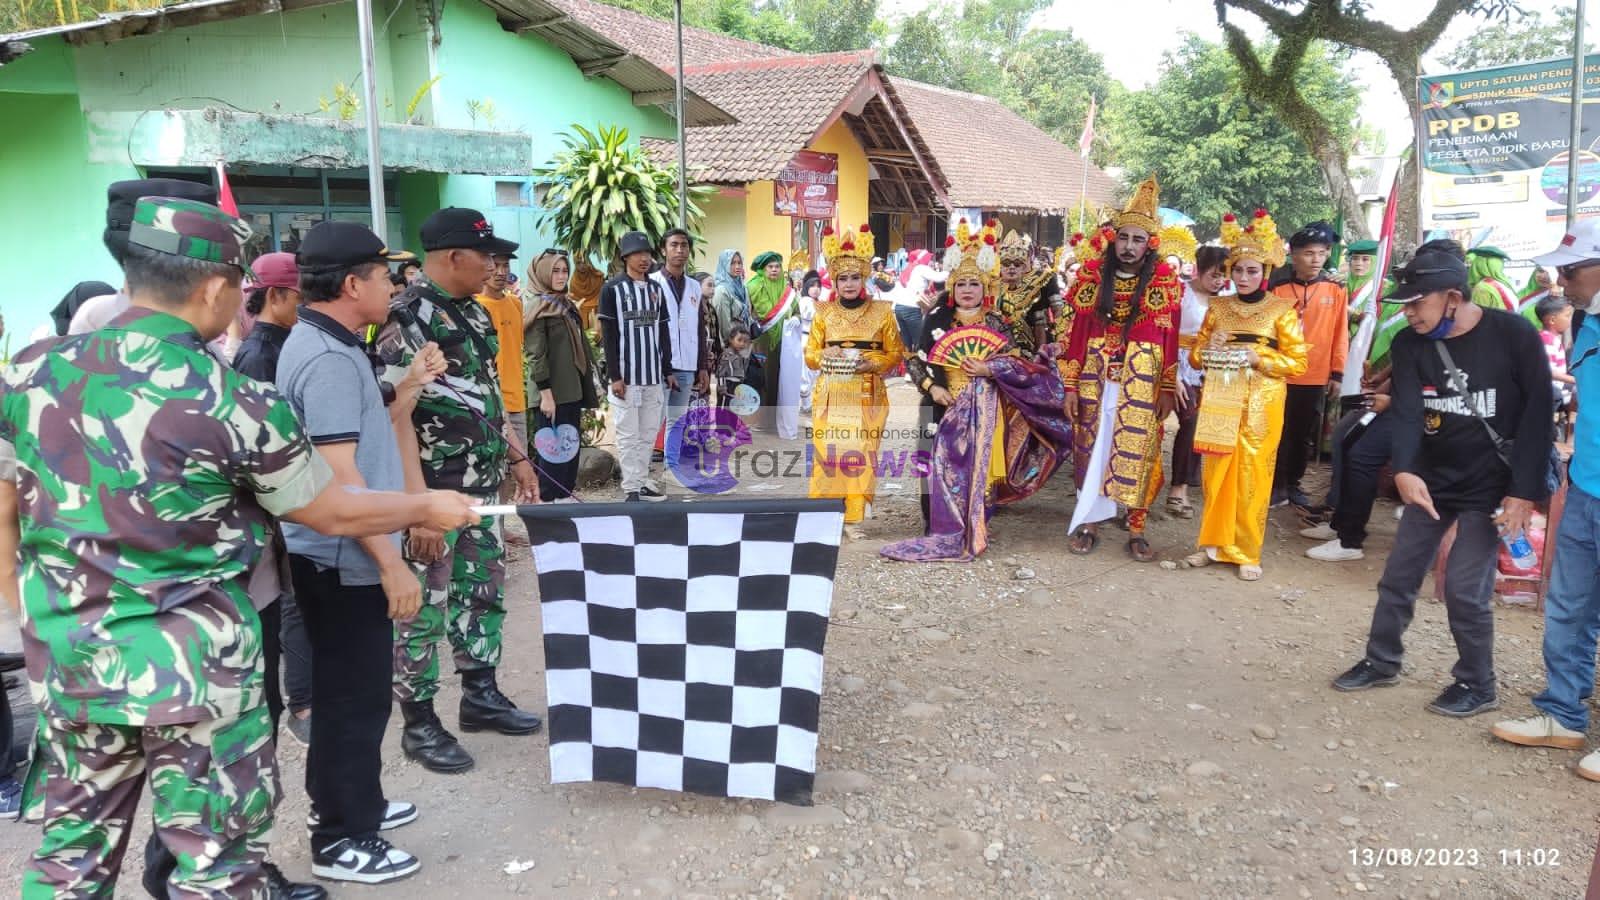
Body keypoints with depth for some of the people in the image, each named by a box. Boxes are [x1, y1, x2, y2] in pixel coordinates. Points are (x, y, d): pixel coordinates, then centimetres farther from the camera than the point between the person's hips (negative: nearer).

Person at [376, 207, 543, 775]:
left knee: (484, 592, 17)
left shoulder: (472, 313, 11)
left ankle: (480, 695, 33)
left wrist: (516, 458, 20)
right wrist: (419, 504, -26)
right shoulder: (407, 318, -17)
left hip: (482, 489, 9)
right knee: (423, 607, 3)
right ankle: (419, 723, 16)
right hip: (435, 494, -9)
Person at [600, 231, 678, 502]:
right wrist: (615, 376, -12)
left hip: (653, 375, 5)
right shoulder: (612, 289, -4)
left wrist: (668, 371, 12)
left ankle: (643, 482, 16)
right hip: (626, 375, -5)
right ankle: (631, 488, 3)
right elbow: (609, 336, -7)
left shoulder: (656, 289, 13)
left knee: (648, 433, 8)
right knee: (629, 434, -1)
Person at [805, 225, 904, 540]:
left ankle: (853, 517, 7)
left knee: (861, 453, -2)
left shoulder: (881, 311, 3)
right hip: (830, 394, 1)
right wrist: (825, 355, -12)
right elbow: (810, 354, 9)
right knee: (828, 451, -3)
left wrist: (873, 364, -13)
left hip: (868, 394, -1)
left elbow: (895, 353, 4)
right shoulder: (824, 312, 6)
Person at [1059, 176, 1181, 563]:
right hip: (1095, 381, 1)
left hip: (1142, 384, -1)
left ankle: (1136, 530, 11)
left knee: (1138, 453, 2)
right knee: (1091, 450, 7)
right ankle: (1087, 522, 18)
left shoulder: (1165, 283, 0)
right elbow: (1076, 335, 2)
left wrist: (1168, 388, -4)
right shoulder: (1092, 279, 2)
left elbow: (1170, 340, 0)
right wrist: (1071, 386, -2)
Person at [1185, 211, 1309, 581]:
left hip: (1261, 404, -3)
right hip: (1219, 400, 3)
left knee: (1252, 477, -1)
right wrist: (1209, 347, -8)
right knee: (1216, 473, 4)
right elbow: (1195, 354, 14)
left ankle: (1247, 552, 8)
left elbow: (1298, 361, -2)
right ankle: (1215, 543, 16)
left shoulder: (1281, 309, 0)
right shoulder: (1218, 307, 9)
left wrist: (1258, 359, -16)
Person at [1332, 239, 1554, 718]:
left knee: (1464, 585, -6)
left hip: (1491, 485, -4)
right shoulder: (1409, 344, -5)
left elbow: (1537, 414, -13)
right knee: (1399, 575, 9)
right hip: (1432, 479, 5)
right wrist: (1404, 471, -34)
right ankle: (1381, 661, 28)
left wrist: (1525, 491, -17)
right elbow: (1406, 410, -16)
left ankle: (1478, 684, 15)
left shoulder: (1513, 335, -15)